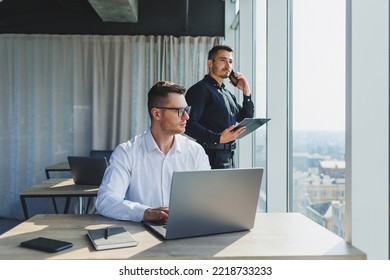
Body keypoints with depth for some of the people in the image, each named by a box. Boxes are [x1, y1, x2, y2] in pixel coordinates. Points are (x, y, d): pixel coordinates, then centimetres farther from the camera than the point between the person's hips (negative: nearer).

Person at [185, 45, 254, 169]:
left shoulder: (227, 93, 20)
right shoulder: (200, 89, -7)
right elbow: (189, 124, -20)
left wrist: (247, 92, 10)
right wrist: (218, 138, -28)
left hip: (228, 156, 8)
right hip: (212, 157, -8)